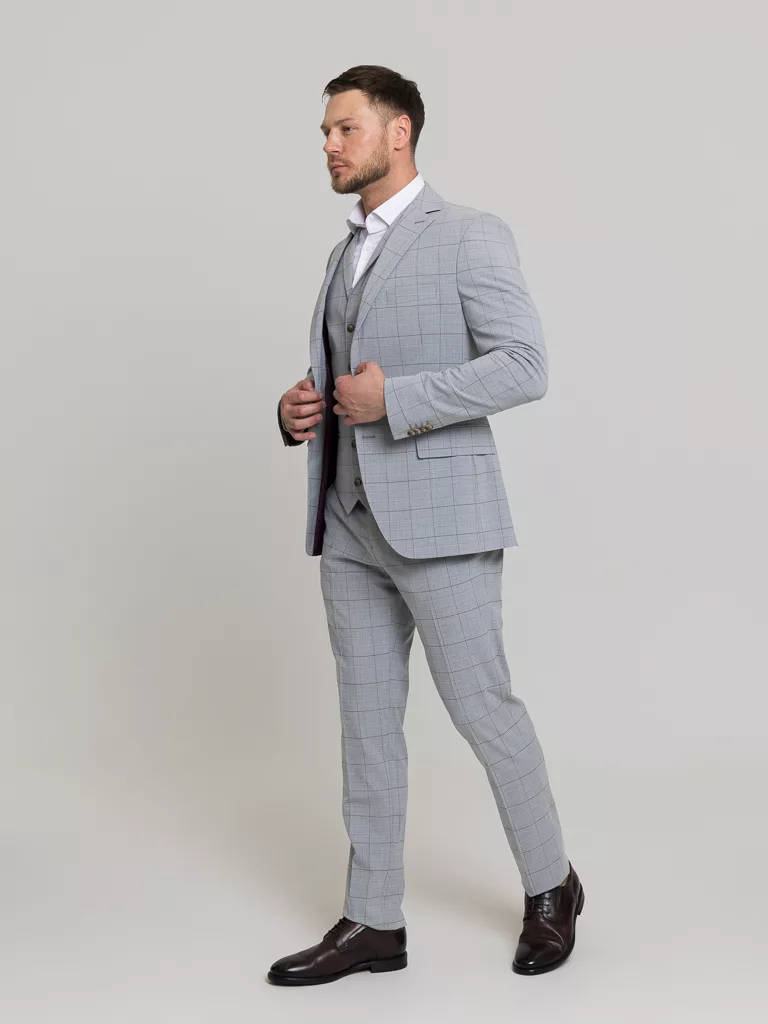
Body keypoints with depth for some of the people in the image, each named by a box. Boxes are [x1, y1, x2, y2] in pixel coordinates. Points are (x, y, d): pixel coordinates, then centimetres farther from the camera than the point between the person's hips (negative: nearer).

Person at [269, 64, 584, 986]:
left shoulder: (471, 235, -6)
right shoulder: (349, 255, 18)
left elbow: (524, 368, -16)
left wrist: (395, 399, -20)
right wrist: (297, 410, 0)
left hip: (440, 515, -7)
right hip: (352, 523, 7)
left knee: (481, 707, -1)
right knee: (367, 718, 6)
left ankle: (549, 886, 21)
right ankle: (373, 922, 14)